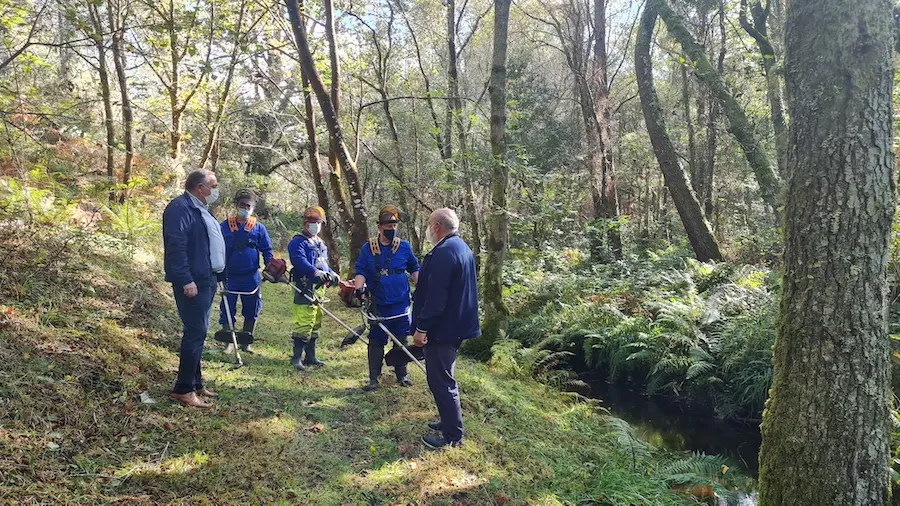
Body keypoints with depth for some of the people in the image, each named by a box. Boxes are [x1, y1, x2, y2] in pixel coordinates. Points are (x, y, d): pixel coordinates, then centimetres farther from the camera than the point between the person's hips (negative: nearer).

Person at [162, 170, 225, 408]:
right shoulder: (181, 208, -13)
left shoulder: (200, 209, 19)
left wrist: (218, 277, 21)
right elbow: (176, 245, -22)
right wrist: (186, 280, -26)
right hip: (193, 282, -10)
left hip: (206, 280, 10)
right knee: (196, 332, -9)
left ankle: (195, 383, 23)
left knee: (198, 332, 14)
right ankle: (183, 389, -3)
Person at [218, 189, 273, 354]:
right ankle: (230, 343, 13)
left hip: (251, 277, 1)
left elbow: (267, 251, 9)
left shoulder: (259, 228, 3)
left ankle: (246, 343, 23)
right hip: (229, 276, -1)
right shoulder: (225, 226, 1)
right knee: (227, 311, 0)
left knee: (251, 311, 8)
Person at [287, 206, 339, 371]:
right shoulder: (297, 242, -5)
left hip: (319, 289, 9)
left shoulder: (321, 245, 24)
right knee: (304, 323, -14)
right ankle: (297, 357, -7)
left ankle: (310, 356, 22)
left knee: (315, 324, 13)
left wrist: (333, 275, 11)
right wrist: (317, 272, -36)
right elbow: (301, 261, -22)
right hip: (305, 288, -9)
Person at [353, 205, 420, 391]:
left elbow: (414, 269, 13)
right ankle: (374, 378, 13)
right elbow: (361, 271, 0)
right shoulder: (368, 248, -2)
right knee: (376, 342, 4)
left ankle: (402, 374, 25)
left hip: (401, 305, 1)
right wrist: (359, 286, -17)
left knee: (401, 341, 10)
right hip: (378, 305, -1)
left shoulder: (404, 247, 1)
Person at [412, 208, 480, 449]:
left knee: (441, 381, -3)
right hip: (456, 325, 11)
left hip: (442, 328, -11)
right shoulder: (462, 248, 12)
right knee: (445, 378, 21)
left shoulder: (443, 252, -21)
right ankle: (451, 422, 33)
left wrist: (421, 328, -21)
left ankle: (453, 436, 4)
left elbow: (435, 296, -26)